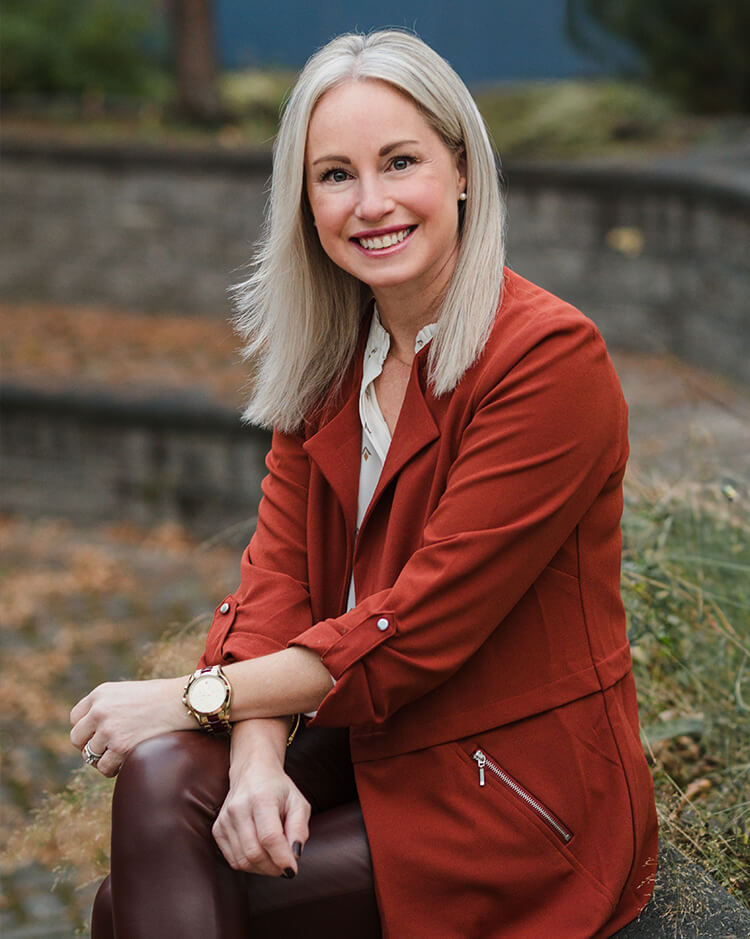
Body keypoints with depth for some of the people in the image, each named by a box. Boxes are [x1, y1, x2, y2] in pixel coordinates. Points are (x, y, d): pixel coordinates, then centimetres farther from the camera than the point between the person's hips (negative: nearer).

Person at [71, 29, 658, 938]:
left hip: (520, 794, -6)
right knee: (162, 781, -21)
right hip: (369, 743, 6)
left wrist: (197, 697, -16)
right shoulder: (329, 357, 5)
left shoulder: (551, 357, -18)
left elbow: (422, 625, -20)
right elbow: (279, 563, -1)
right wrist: (259, 753, -19)